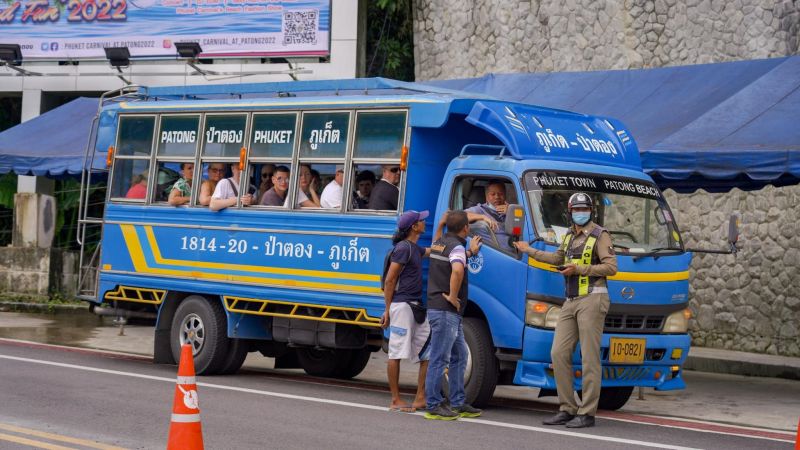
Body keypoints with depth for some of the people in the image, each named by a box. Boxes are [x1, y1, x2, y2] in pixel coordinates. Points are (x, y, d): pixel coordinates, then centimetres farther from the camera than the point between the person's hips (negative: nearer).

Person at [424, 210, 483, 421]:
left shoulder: (439, 243, 14)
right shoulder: (456, 246, -14)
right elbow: (457, 270, -35)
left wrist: (470, 252, 36)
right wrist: (453, 296, -24)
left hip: (450, 313, 10)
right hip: (445, 311, -10)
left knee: (459, 356, 16)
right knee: (439, 358, -5)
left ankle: (458, 404, 20)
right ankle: (433, 406, -2)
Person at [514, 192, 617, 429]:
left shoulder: (599, 235, -5)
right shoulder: (570, 235, 18)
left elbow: (611, 267, -13)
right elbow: (558, 258, 35)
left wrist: (578, 269, -16)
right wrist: (530, 251, 38)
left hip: (592, 299, -8)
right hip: (570, 301, 8)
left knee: (589, 358, -7)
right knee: (559, 353, 2)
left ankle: (587, 414, -5)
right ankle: (567, 410, 9)